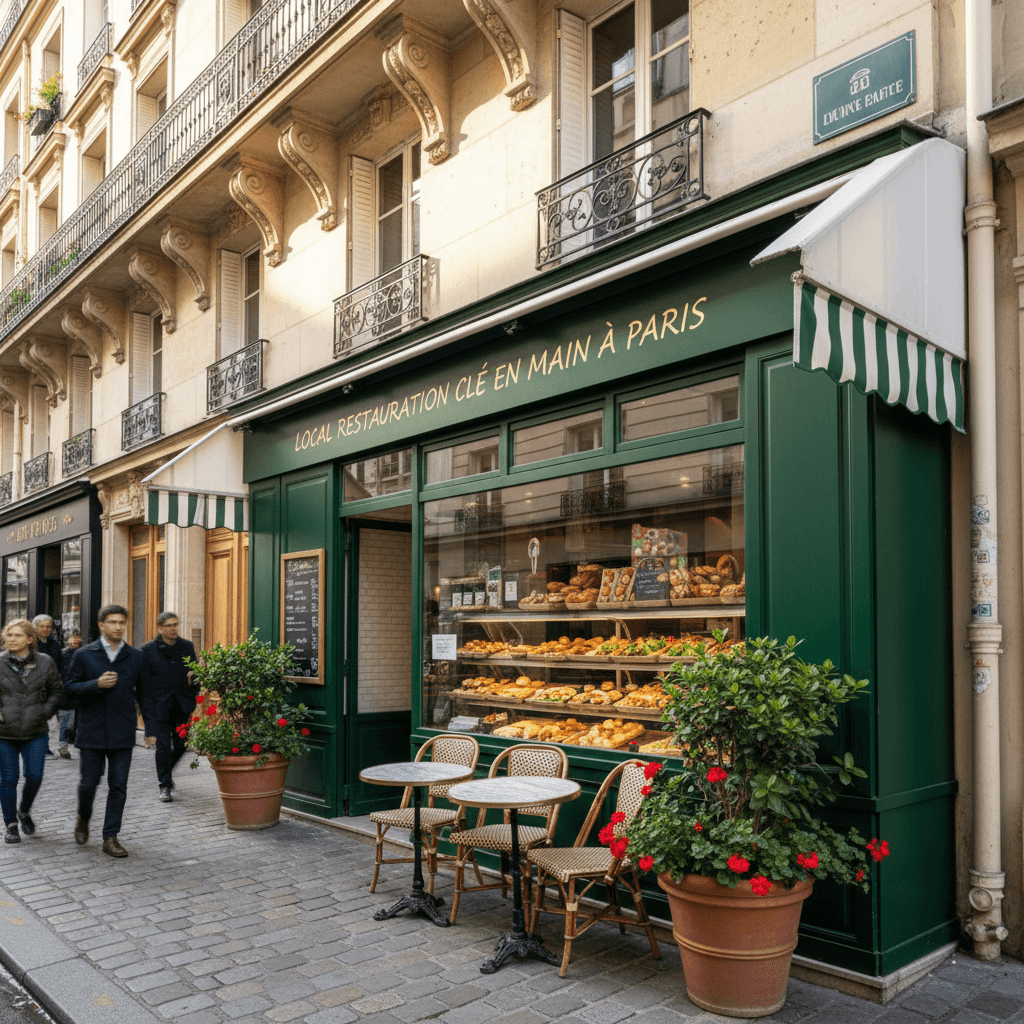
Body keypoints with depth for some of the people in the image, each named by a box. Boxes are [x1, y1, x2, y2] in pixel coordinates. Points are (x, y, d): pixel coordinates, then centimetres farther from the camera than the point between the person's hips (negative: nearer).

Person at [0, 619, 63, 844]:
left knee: (34, 776, -3)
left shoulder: (45, 663, -1)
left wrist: (45, 712, -2)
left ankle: (24, 812, 27)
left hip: (35, 733, 1)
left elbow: (57, 691, 10)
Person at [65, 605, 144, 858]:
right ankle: (83, 819, 37)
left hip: (123, 733, 1)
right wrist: (97, 684, -18)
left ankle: (110, 838, 10)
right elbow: (70, 687, -1)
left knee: (118, 786, 1)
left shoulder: (136, 656, 6)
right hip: (91, 731, -1)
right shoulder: (84, 655, 1)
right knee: (89, 782, 6)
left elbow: (143, 691, 12)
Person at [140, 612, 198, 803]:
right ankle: (164, 785, 7)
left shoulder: (187, 647, 7)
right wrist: (147, 708, -8)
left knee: (181, 744, 7)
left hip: (182, 705, 3)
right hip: (159, 706, -3)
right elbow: (144, 680, -3)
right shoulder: (148, 650, -2)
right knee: (163, 744, -6)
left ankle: (165, 772, 35)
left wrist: (193, 696, 3)